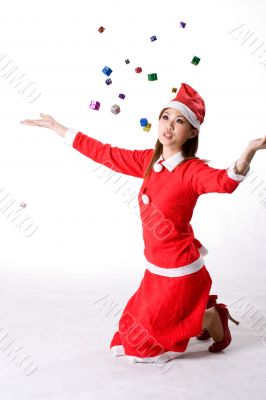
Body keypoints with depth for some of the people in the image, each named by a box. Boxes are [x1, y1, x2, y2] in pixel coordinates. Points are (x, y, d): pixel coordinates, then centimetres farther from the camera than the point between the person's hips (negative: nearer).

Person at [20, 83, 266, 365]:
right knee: (133, 329, 24)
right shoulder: (148, 161, -1)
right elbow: (104, 153, 7)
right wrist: (56, 127, 11)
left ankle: (212, 318, 19)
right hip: (156, 269, 7)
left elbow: (225, 181, -41)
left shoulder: (193, 170, -20)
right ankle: (203, 312, 34)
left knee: (146, 340, 4)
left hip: (179, 272, -7)